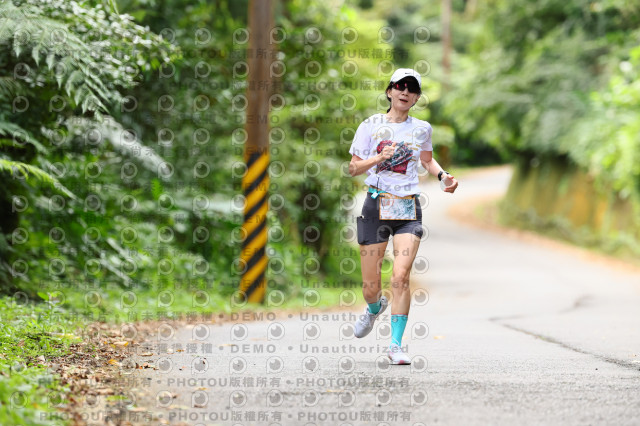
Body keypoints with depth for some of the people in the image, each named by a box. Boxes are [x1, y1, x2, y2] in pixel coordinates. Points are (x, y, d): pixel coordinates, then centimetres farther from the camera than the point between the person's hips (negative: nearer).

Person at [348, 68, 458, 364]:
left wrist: (443, 175, 9)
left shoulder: (421, 129, 8)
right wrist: (379, 157, -14)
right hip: (376, 205, -1)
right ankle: (375, 307, 40)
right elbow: (353, 168, 3)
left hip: (408, 208, 1)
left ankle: (396, 345, -9)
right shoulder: (371, 126, 2)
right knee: (370, 285, 2)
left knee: (401, 276, -17)